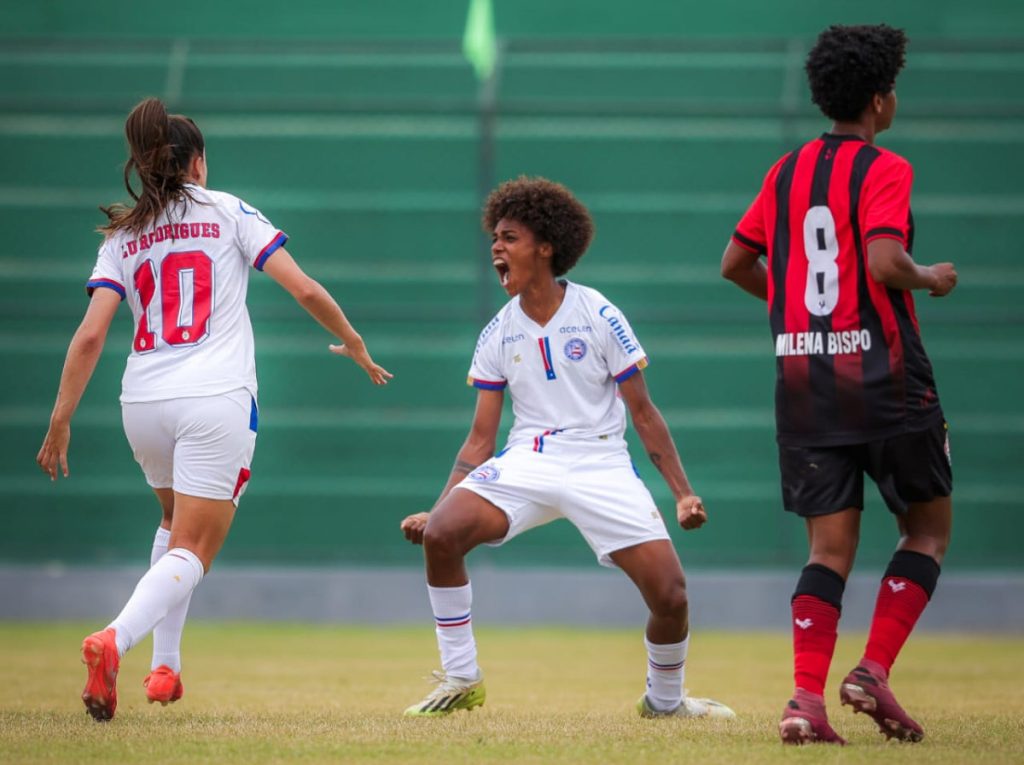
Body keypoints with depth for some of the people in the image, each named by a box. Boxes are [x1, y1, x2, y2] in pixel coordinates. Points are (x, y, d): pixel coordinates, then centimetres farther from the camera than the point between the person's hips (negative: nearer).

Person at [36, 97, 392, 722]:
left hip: (143, 402, 4)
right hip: (217, 400, -4)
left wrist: (60, 423, 4)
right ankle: (115, 640, -33)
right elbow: (305, 290, 0)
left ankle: (165, 665, 22)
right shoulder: (228, 211, 6)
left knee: (176, 521, 29)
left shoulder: (122, 237, 12)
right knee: (192, 551, -6)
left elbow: (90, 336, 1)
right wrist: (353, 343, 16)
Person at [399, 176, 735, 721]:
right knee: (440, 535, -24)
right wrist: (435, 508, -2)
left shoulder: (599, 317, -4)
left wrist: (684, 493, -6)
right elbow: (480, 440, 8)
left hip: (600, 465, -2)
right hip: (526, 463, 2)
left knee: (670, 596, -14)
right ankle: (460, 681, -8)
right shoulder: (498, 334, 5)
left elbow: (643, 414, 1)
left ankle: (664, 699, 18)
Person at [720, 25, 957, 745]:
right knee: (930, 526, 11)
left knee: (831, 548, 5)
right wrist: (931, 278, -3)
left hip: (802, 379, 6)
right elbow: (884, 262, -23)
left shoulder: (787, 171, 11)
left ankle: (808, 696, -12)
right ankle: (874, 671, -2)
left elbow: (735, 263, 17)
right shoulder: (884, 169, -9)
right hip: (883, 375, -6)